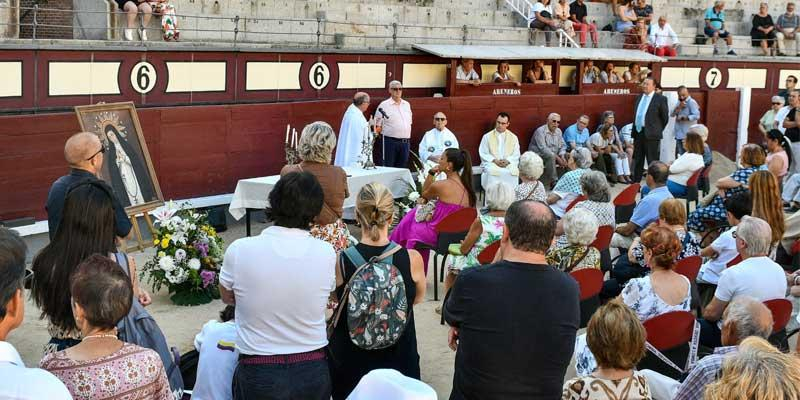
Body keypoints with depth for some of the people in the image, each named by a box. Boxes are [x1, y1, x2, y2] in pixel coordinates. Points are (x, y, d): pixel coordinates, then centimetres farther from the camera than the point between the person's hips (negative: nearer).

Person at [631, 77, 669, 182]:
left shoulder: (660, 99, -6)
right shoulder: (639, 97, 14)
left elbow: (665, 117, -2)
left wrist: (658, 130, 3)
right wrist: (634, 130, 15)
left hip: (651, 134, -6)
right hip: (638, 132, 6)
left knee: (653, 162, -2)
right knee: (638, 161, 13)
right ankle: (635, 183, 22)